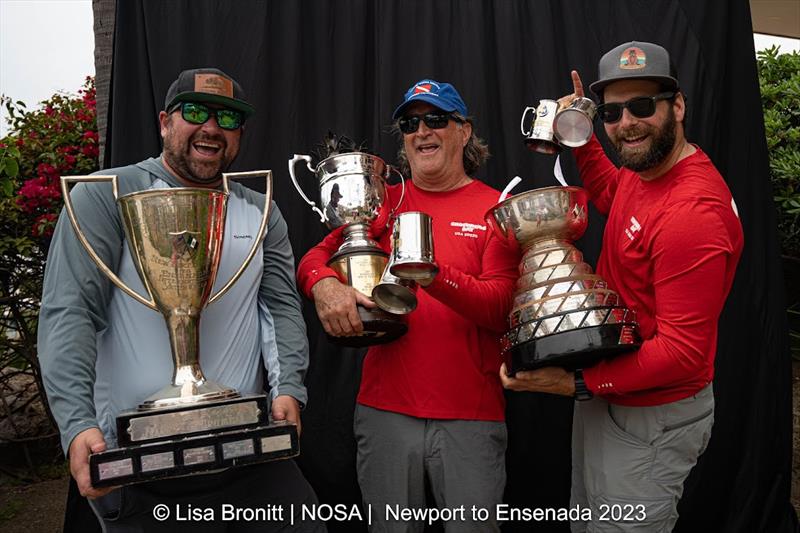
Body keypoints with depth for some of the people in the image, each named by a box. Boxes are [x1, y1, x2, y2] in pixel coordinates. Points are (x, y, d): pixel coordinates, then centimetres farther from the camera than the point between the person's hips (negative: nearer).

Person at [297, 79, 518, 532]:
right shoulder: (386, 202, 8)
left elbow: (500, 310, -10)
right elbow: (315, 257, 6)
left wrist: (434, 274, -26)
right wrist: (324, 284, -18)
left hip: (472, 415, -2)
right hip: (386, 410, 3)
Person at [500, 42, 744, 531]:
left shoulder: (693, 212, -28)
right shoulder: (643, 170, -1)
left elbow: (683, 351, -27)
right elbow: (611, 193, 26)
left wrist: (578, 382, -26)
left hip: (651, 420, -9)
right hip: (605, 395, 9)